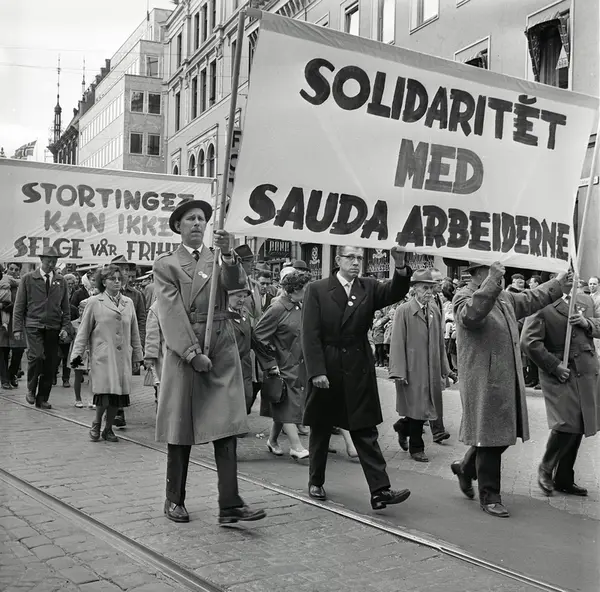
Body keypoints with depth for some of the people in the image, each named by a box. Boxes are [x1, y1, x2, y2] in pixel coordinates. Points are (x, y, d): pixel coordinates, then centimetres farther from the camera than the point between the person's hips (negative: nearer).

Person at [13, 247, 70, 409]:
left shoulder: (61, 281, 11)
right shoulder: (28, 279, 4)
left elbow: (65, 307, 13)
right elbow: (19, 305, 3)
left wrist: (65, 327, 2)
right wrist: (17, 328, -3)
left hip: (53, 328, 3)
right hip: (33, 326, -3)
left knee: (50, 364, 2)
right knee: (37, 356, -21)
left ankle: (42, 399, 14)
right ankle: (31, 389, 3)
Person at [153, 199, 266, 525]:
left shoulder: (219, 258, 13)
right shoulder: (166, 264, 4)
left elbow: (235, 281, -9)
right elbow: (171, 313, -6)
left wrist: (228, 254, -29)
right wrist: (193, 352, -15)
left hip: (222, 352, 2)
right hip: (183, 350, -2)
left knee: (226, 428, -5)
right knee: (180, 430, 6)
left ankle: (230, 505, -5)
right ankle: (174, 500, 20)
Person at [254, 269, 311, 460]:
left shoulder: (300, 307, 7)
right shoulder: (278, 308, -17)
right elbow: (258, 336, -17)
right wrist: (270, 364, -16)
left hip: (298, 365, 8)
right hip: (283, 367, -8)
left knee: (284, 407, 14)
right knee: (288, 405, -4)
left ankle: (272, 440, 27)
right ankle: (296, 446, -1)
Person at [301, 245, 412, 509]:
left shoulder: (369, 288, 6)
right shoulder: (317, 290, -3)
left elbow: (395, 292, -13)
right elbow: (311, 335, -7)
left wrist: (400, 266, -32)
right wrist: (317, 372, -15)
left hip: (359, 372, 2)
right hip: (325, 370, -1)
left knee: (365, 432, 1)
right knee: (320, 430, 13)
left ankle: (380, 490, -1)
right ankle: (316, 482, 30)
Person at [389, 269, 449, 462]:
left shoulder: (435, 310, 9)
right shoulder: (404, 310, -8)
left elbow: (440, 340, 11)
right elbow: (397, 343, -10)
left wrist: (444, 367, 9)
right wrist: (399, 371, -16)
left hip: (432, 369, 5)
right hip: (412, 369, -5)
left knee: (428, 408, 8)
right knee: (417, 409, 2)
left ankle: (403, 426, 35)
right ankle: (416, 448, 19)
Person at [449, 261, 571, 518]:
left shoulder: (504, 297, 15)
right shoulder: (464, 297, -11)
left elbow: (531, 299, 30)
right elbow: (471, 314, -33)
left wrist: (559, 284, 29)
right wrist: (492, 282, -35)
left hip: (508, 380, 9)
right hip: (484, 382, -9)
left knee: (502, 434, 15)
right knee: (489, 439, 0)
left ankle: (466, 468, 37)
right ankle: (489, 496, 14)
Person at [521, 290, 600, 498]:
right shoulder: (544, 307, -7)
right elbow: (529, 342, -14)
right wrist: (554, 366, -15)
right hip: (560, 375, -6)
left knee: (577, 428, 9)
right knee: (566, 424, -13)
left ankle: (564, 479, 22)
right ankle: (545, 469, 12)